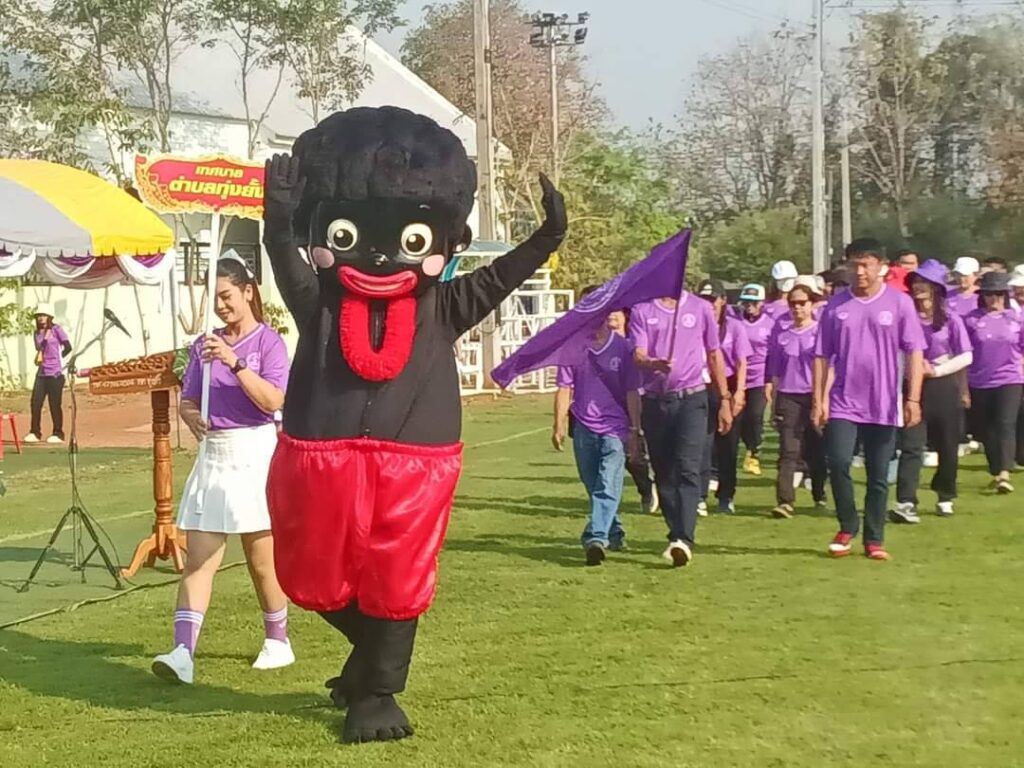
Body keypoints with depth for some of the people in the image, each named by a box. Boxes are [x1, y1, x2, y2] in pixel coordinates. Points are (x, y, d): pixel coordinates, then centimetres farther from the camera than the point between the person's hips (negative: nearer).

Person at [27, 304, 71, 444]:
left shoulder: (56, 330, -3)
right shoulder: (37, 334, 13)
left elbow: (68, 347, -4)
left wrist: (56, 359, 1)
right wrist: (39, 356, 2)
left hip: (55, 373, -5)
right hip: (41, 373, 5)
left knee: (55, 404, -2)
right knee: (35, 402, 0)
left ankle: (58, 434, 8)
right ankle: (35, 432, 10)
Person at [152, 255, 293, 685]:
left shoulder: (268, 341, -5)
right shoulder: (205, 345, 9)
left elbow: (273, 400, -17)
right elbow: (187, 400, 13)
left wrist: (235, 362, -25)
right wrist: (191, 417, -10)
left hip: (255, 453, -4)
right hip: (212, 455, 4)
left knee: (262, 560, 7)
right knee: (199, 557, -5)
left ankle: (277, 642, 26)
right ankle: (183, 653, -12)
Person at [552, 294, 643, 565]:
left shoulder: (623, 347, -2)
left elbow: (632, 392, 1)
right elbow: (565, 388, 4)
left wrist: (635, 430, 0)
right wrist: (559, 426, 0)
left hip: (615, 427, -3)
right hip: (583, 426, 3)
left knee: (607, 486, -16)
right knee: (593, 487, 13)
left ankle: (596, 538, -26)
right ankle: (614, 533, 31)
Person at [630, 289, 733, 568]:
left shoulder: (700, 308, 7)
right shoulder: (642, 311, 5)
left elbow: (714, 355, 14)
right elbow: (638, 356, -6)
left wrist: (725, 400, 12)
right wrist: (655, 364, -29)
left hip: (691, 399, -2)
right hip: (654, 401, 2)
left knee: (687, 469, -15)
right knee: (664, 473, 7)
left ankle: (684, 539, -24)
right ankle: (676, 536, 19)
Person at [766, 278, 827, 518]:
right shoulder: (781, 334, 8)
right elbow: (775, 372, 12)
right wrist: (774, 403, 10)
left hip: (815, 396, -1)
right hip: (788, 396, 1)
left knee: (816, 450, 10)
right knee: (788, 451, -8)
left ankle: (820, 496, 28)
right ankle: (784, 502, -15)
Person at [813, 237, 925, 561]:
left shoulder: (899, 303, -1)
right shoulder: (836, 306, 3)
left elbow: (914, 352, -3)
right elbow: (822, 356, 6)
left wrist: (913, 398, -11)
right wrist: (818, 400, 0)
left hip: (884, 406, -1)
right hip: (843, 403, 1)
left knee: (879, 476, 6)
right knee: (838, 463, -13)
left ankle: (874, 539, 17)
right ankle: (847, 527, 7)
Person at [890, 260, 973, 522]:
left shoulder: (950, 320, -3)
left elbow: (966, 356, -5)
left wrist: (937, 370, -14)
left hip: (944, 388, 0)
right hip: (915, 386, 0)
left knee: (947, 447, 10)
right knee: (911, 446, -10)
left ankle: (945, 498, 28)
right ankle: (905, 503, -17)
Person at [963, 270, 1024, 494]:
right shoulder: (972, 320, -1)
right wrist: (963, 388, 3)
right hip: (979, 383, 1)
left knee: (1006, 425, -17)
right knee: (985, 431, 11)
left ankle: (1005, 474, -24)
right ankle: (996, 474, 27)